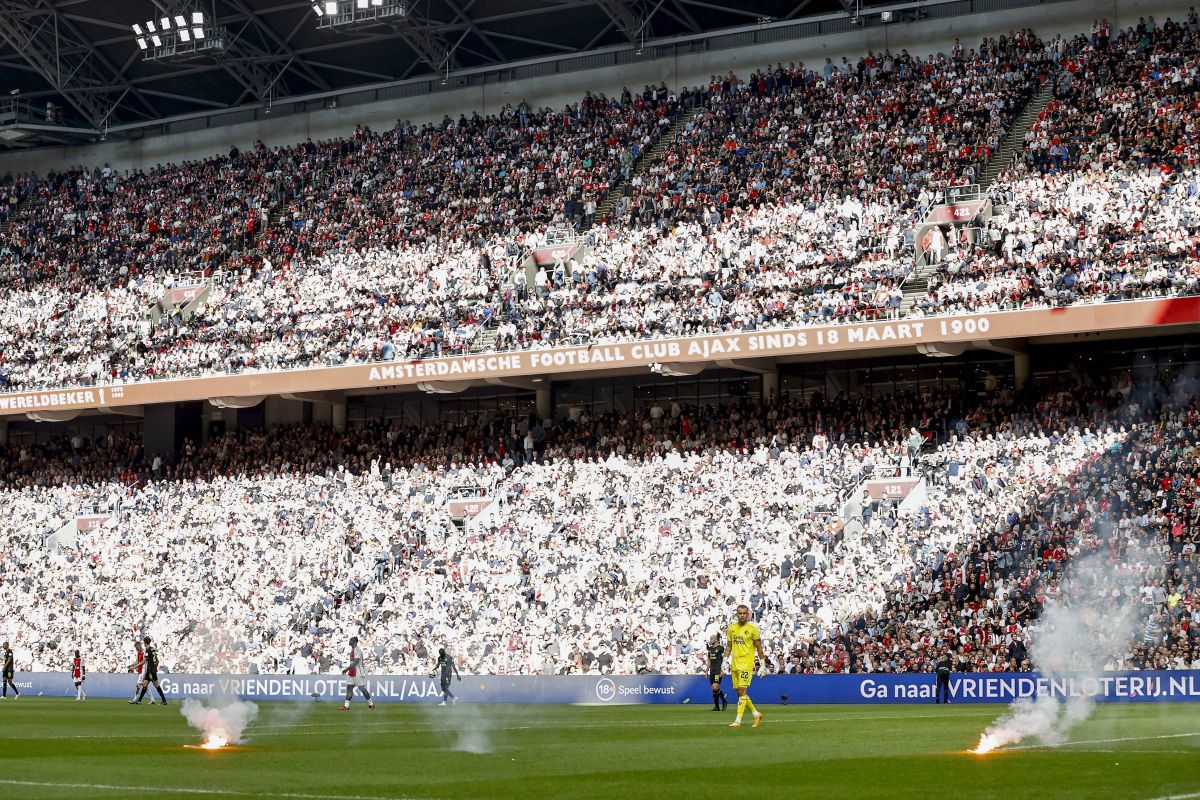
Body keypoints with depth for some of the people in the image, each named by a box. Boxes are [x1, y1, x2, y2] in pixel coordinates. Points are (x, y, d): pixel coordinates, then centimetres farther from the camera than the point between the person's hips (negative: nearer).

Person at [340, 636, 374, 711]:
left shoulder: (357, 650, -16)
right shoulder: (352, 650, 14)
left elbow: (355, 662, -25)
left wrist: (346, 669, -26)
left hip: (358, 673, -10)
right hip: (351, 673, 10)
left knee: (362, 688, -4)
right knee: (349, 687, 3)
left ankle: (371, 704, 6)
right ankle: (346, 706, 2)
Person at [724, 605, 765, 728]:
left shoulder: (752, 628, -4)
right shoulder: (732, 628, 11)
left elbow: (759, 647, -1)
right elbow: (729, 645, 18)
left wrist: (762, 664, -3)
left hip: (746, 664, -6)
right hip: (734, 665, 6)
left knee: (742, 691, -13)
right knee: (739, 692, 8)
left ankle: (738, 720, -13)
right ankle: (756, 714, 23)